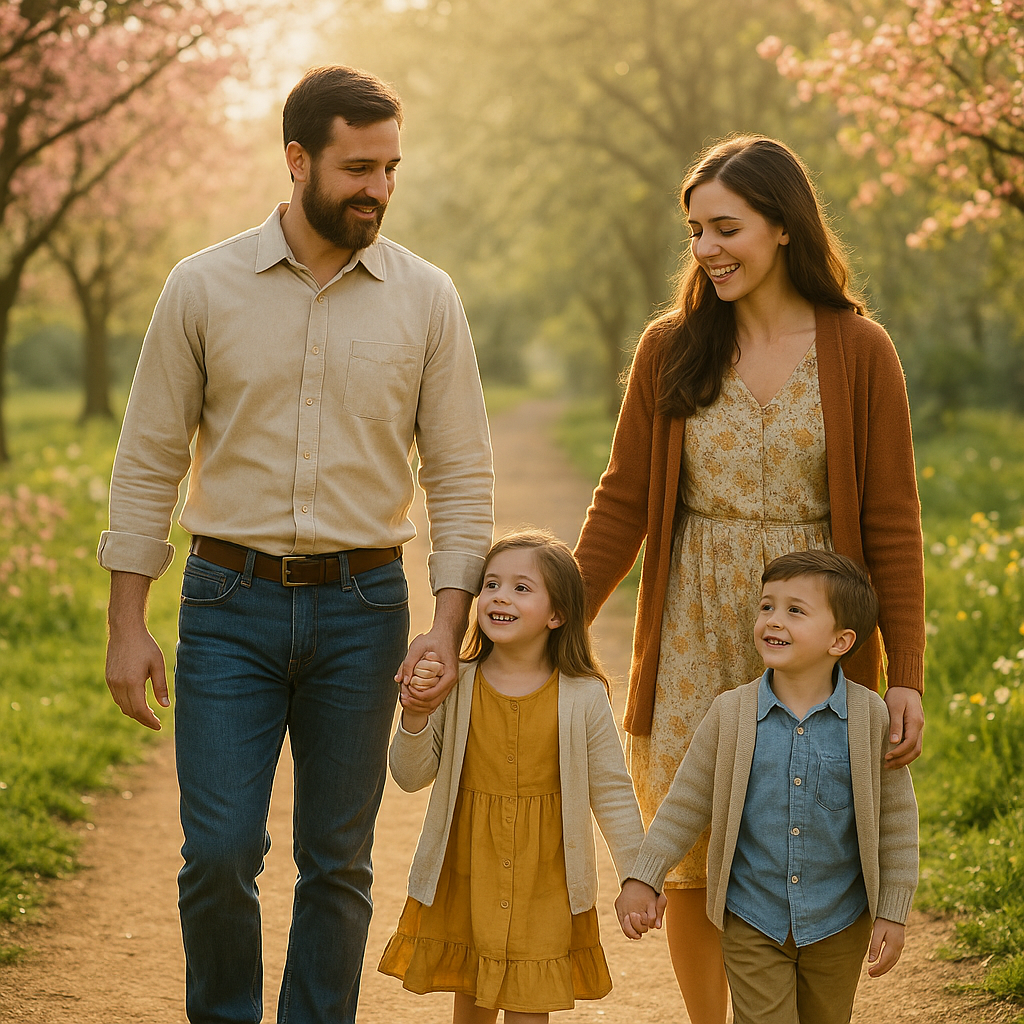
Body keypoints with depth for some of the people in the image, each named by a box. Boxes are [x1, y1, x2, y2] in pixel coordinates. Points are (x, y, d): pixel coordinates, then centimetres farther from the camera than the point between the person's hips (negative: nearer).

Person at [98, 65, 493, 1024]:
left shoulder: (425, 298, 2)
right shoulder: (204, 287, 0)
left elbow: (461, 475, 4)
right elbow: (148, 464, 3)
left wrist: (448, 623, -7)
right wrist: (126, 624, -2)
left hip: (362, 604, 1)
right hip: (230, 601, -1)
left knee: (338, 862, 7)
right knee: (219, 851, -5)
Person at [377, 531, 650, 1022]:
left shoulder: (584, 698, -7)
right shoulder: (455, 686, -4)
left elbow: (612, 793, 1)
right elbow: (411, 776, 0)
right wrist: (414, 716, -17)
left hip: (543, 886, -2)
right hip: (462, 876, 2)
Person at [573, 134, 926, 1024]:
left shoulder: (857, 351, -1)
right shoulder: (671, 348, 4)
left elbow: (892, 522, -1)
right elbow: (622, 503, 7)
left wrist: (906, 674, -5)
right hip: (694, 640, 2)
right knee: (689, 867, 3)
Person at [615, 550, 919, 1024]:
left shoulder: (871, 717, -9)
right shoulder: (731, 714, -8)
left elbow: (896, 819, -3)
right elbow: (686, 802, 1)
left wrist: (892, 913, -3)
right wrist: (643, 879, -3)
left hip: (838, 926, 1)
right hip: (752, 923, 0)